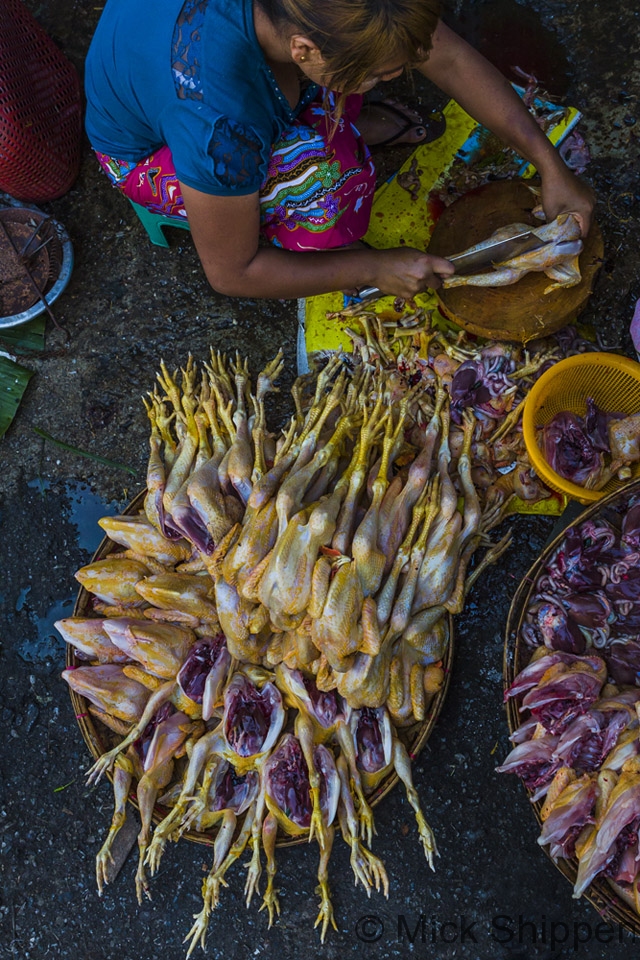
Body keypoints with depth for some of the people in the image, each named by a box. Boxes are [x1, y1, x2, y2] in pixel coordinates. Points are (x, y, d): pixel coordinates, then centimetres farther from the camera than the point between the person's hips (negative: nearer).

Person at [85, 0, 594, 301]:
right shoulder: (219, 125, -43)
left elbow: (448, 57, -16)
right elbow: (230, 274, -29)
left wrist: (550, 164, -14)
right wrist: (374, 270, -24)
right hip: (147, 148, -5)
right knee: (333, 190, -32)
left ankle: (339, 124, 14)